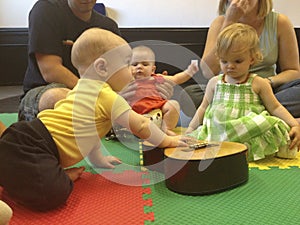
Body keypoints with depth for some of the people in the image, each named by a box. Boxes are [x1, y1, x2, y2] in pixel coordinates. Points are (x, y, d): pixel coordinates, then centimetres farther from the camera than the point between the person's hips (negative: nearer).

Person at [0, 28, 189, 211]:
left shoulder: (82, 89, 22)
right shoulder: (108, 97, -6)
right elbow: (140, 125, -1)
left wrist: (98, 159, 38)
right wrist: (167, 141, 14)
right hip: (33, 148, -10)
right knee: (54, 194, -24)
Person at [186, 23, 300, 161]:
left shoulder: (259, 84, 5)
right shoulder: (215, 83, 12)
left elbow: (275, 107, 7)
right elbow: (204, 107, 20)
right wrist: (191, 128, 12)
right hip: (217, 131, 2)